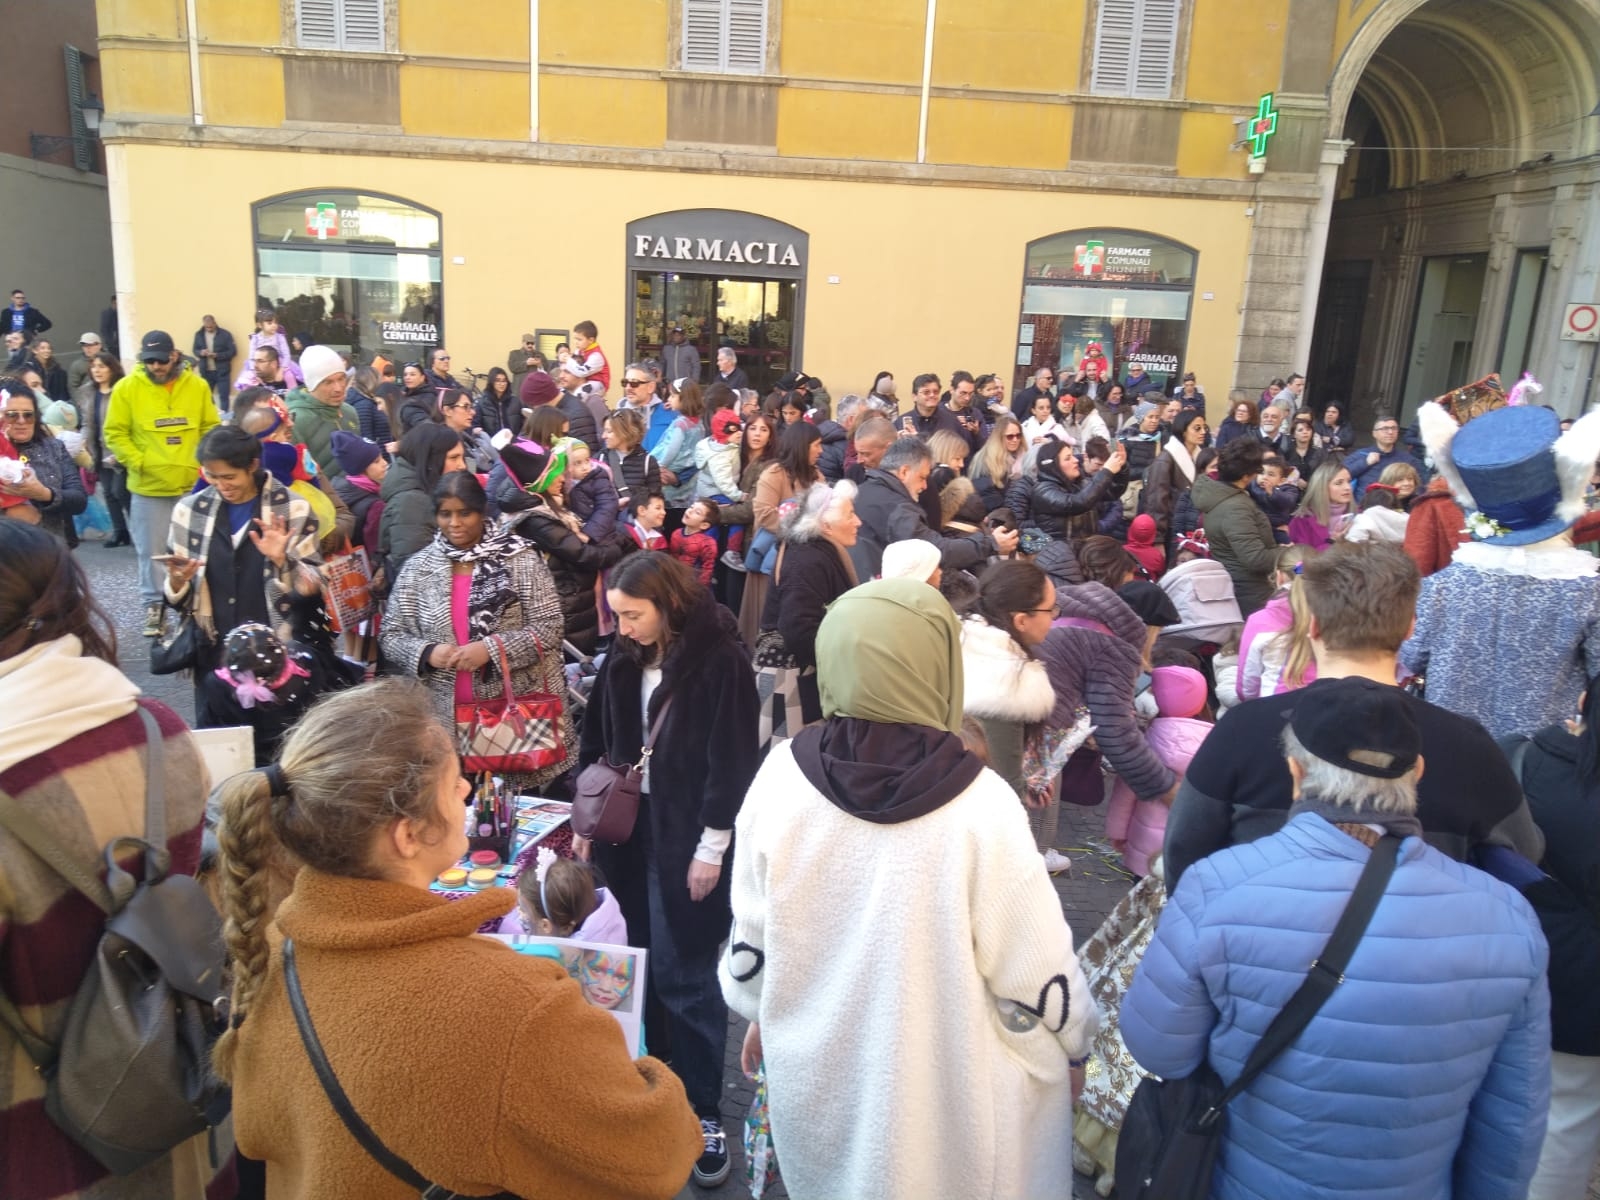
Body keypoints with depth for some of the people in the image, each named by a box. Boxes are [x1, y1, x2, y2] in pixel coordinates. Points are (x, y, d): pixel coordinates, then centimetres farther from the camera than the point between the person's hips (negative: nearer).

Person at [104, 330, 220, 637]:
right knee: (151, 550, 5)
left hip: (192, 484, 1)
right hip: (147, 486, -1)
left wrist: (203, 460, -5)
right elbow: (115, 433, 0)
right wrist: (137, 462, -12)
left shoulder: (197, 385, 2)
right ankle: (153, 605, 15)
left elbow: (211, 428, 8)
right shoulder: (127, 387, -3)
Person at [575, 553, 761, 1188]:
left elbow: (732, 761, -13)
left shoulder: (721, 660, -13)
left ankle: (703, 1110, 16)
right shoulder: (624, 659, 5)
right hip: (628, 825, 6)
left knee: (685, 975, 0)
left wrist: (712, 847, -14)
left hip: (687, 835, -5)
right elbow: (598, 741, 11)